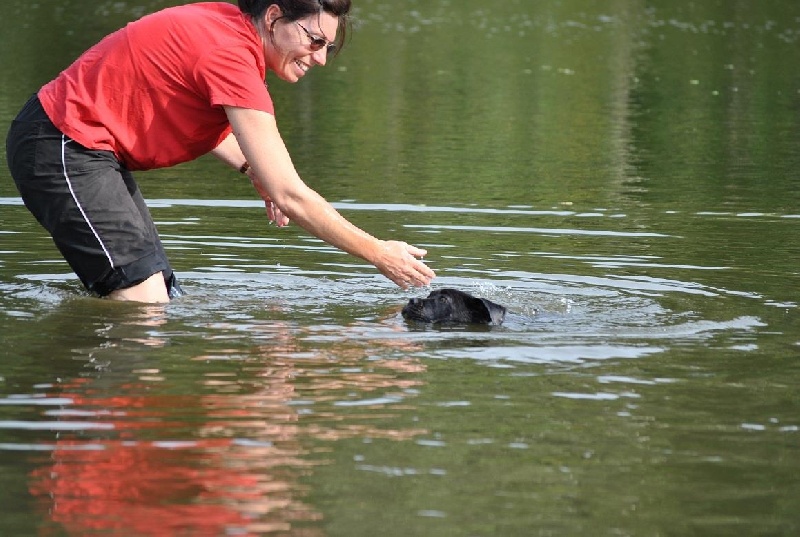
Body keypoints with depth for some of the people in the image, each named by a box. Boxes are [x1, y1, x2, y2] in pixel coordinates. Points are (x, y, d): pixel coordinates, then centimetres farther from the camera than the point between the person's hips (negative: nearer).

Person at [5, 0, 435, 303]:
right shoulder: (231, 55, -22)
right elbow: (290, 198, -23)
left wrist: (253, 169, 4)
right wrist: (380, 255, -16)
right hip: (62, 149, -10)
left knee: (164, 298, 6)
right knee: (143, 304, -19)